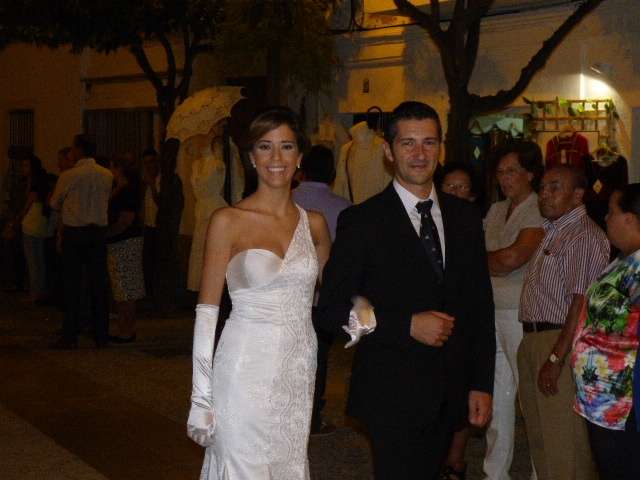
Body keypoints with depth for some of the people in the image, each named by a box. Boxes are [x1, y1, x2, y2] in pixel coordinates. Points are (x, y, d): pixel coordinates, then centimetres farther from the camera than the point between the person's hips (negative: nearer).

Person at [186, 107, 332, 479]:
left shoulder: (314, 224, 7)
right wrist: (202, 394, -9)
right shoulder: (228, 221, -6)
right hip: (246, 370, -4)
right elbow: (207, 310, -6)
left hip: (299, 374, 4)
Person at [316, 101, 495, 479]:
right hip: (393, 398, -4)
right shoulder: (362, 221, -6)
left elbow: (481, 306, 11)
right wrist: (408, 325, -17)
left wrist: (482, 385, 6)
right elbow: (330, 310, -8)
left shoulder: (465, 217, 8)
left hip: (450, 397, 4)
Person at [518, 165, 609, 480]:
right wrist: (533, 346, 10)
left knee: (563, 442, -5)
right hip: (532, 340, 10)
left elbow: (582, 303, -20)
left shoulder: (585, 236, -13)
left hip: (562, 343, -10)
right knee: (539, 437, 16)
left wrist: (556, 358, -22)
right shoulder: (552, 232, 17)